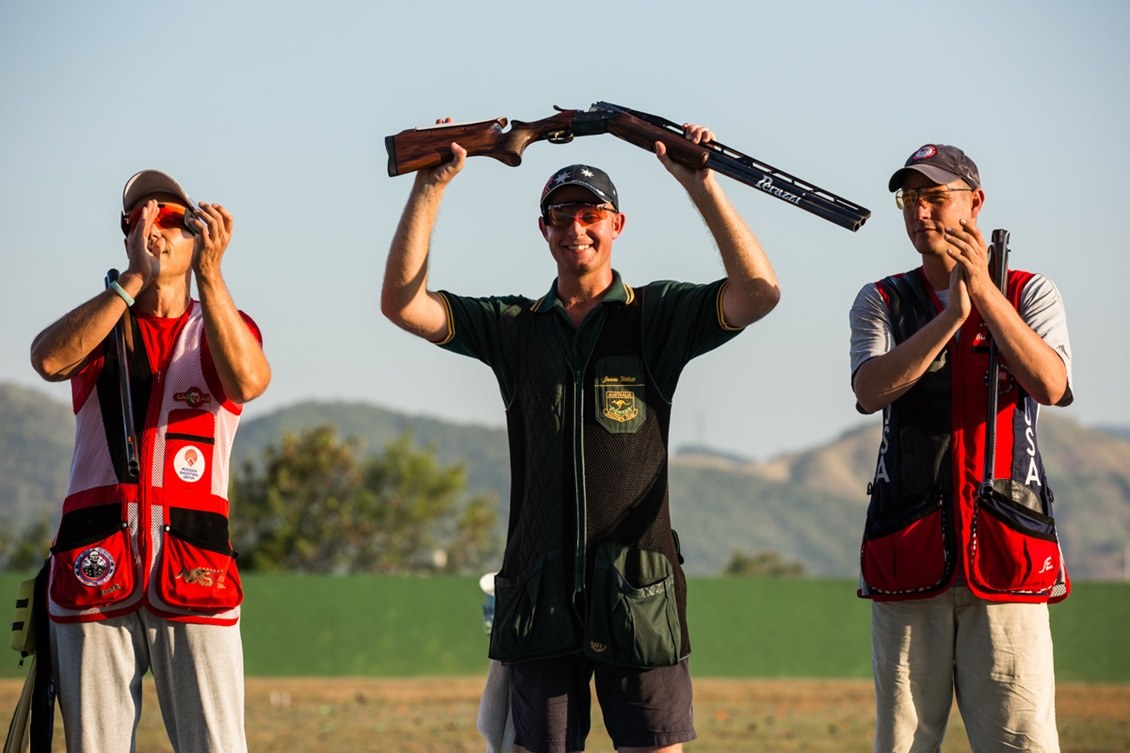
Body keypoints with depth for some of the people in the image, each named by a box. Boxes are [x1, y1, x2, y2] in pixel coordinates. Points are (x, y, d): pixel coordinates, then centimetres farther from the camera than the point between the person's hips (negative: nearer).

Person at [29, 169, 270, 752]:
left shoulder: (219, 329, 15)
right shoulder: (98, 327, 17)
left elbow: (249, 381, -11)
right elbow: (49, 360, -9)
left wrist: (209, 273, -21)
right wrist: (136, 279, -12)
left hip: (193, 571, -1)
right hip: (95, 569, 1)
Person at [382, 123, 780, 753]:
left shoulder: (656, 316, 5)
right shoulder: (513, 326, 11)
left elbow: (759, 292, -9)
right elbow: (403, 303, 2)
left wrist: (701, 184, -16)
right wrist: (431, 186, -6)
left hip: (638, 596, -2)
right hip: (540, 599, 2)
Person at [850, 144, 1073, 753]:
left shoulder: (1028, 293, 10)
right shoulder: (880, 302, 13)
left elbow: (1051, 386, -10)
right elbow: (870, 391, -7)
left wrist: (984, 291, -18)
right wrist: (951, 315, -17)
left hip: (1006, 550, -1)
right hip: (907, 553, 1)